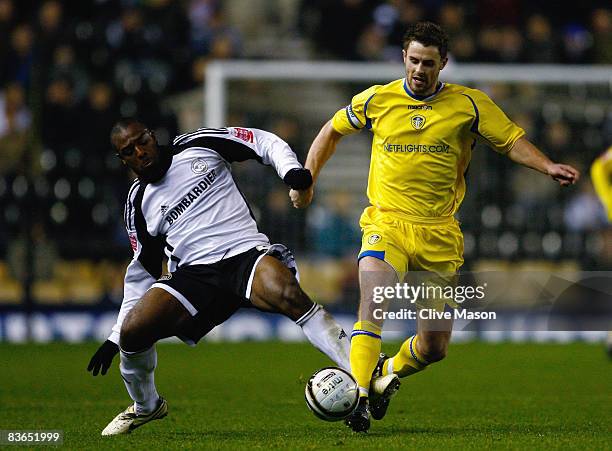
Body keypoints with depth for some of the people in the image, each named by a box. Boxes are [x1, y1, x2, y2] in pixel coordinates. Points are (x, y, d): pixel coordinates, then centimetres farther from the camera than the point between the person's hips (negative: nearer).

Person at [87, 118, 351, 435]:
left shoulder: (197, 147, 7)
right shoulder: (139, 203, 15)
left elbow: (264, 143, 11)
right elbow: (143, 272, 21)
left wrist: (290, 169, -10)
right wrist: (115, 338, 18)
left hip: (246, 252, -3)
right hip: (195, 274, 3)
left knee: (287, 293, -36)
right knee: (132, 331, -19)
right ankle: (146, 406, 13)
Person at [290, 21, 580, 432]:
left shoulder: (469, 105, 0)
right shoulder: (377, 100, 3)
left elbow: (511, 141, 1)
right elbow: (332, 131, 18)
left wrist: (547, 166, -17)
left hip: (440, 234, 1)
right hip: (387, 224, -1)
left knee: (434, 347, 5)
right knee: (372, 300, -30)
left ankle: (389, 372, 37)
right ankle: (358, 397, -30)